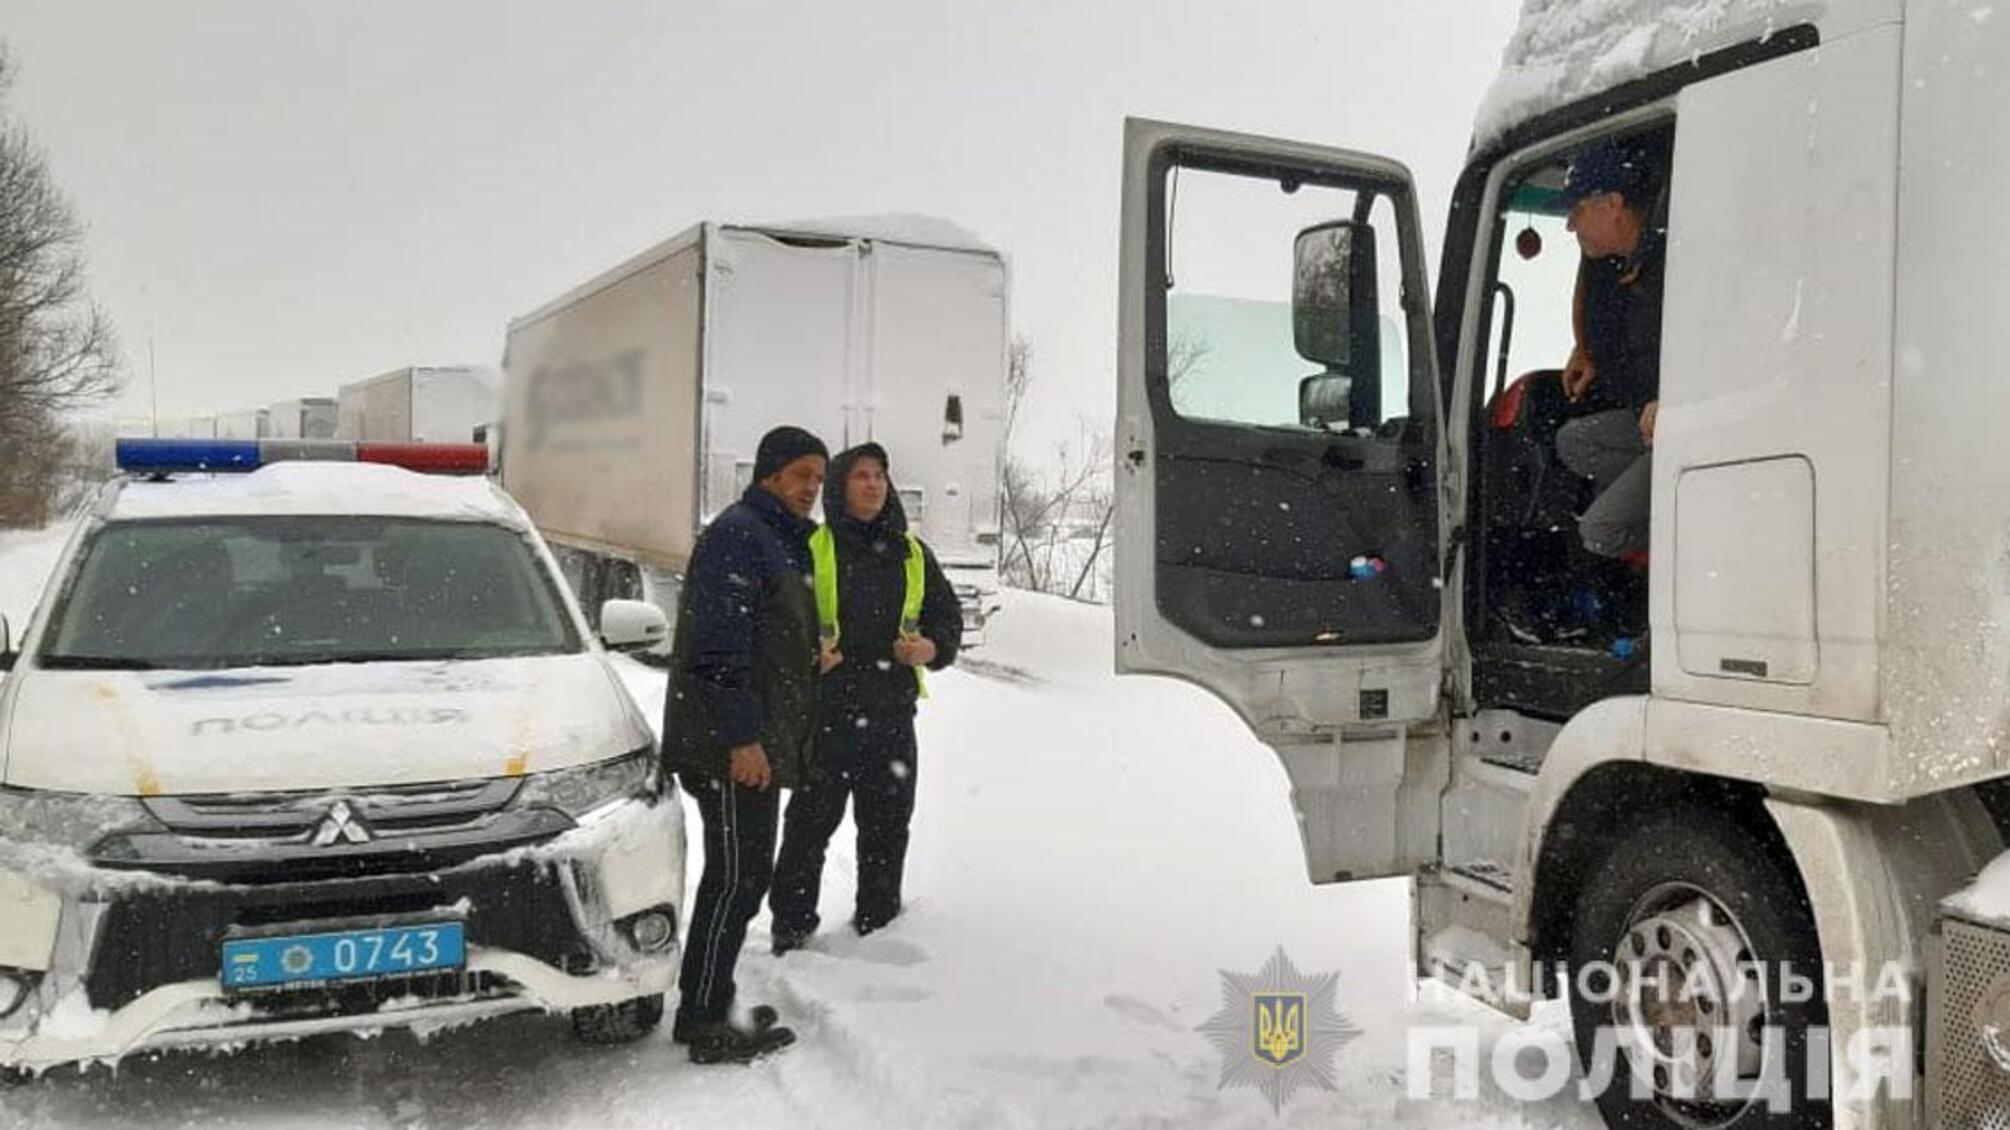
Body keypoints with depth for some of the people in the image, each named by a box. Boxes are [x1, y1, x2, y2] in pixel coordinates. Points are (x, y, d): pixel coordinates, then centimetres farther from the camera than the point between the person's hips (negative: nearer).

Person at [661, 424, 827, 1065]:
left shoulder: (783, 544, 21)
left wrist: (784, 743, 25)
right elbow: (720, 645, -21)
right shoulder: (737, 536, -12)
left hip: (758, 747, 11)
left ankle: (706, 1007, 23)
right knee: (736, 878, -8)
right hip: (732, 747, -11)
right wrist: (742, 736, -24)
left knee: (744, 875, 14)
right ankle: (705, 1023, -1)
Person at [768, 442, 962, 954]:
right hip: (825, 711, -4)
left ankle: (878, 922, 26)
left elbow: (948, 615, 18)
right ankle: (792, 924, 13)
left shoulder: (913, 554, 12)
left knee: (887, 824, 11)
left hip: (891, 714, 4)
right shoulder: (810, 548, -1)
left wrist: (933, 649, -3)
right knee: (811, 821, 1)